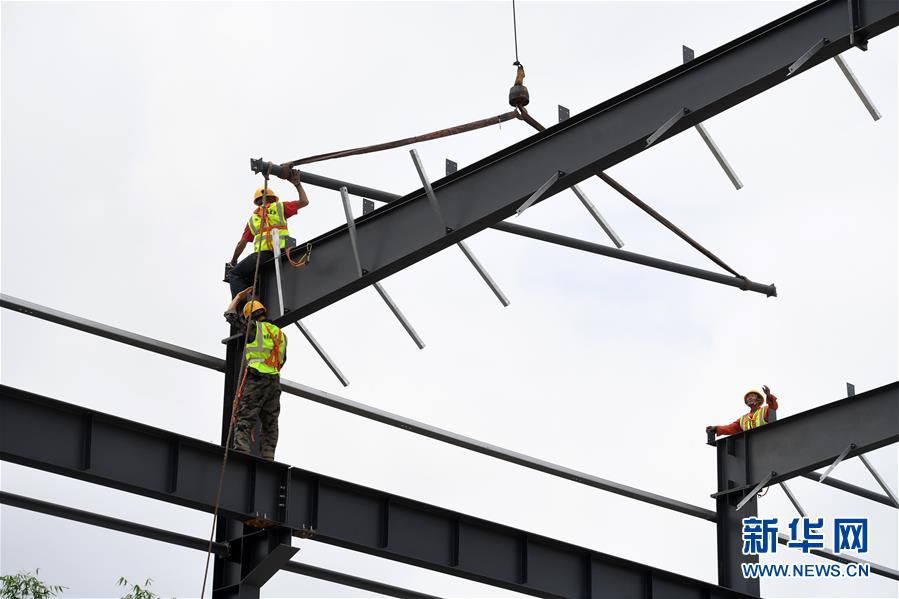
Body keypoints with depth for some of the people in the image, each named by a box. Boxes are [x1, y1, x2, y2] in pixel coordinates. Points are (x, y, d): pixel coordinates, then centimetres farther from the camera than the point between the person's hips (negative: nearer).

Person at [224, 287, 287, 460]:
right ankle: (268, 457, -4)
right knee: (270, 423, 5)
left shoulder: (254, 327, 3)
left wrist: (239, 297, 29)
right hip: (275, 381, 6)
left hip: (256, 377, -6)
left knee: (244, 419, -11)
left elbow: (230, 315, 14)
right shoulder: (281, 334, 20)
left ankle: (241, 450, -27)